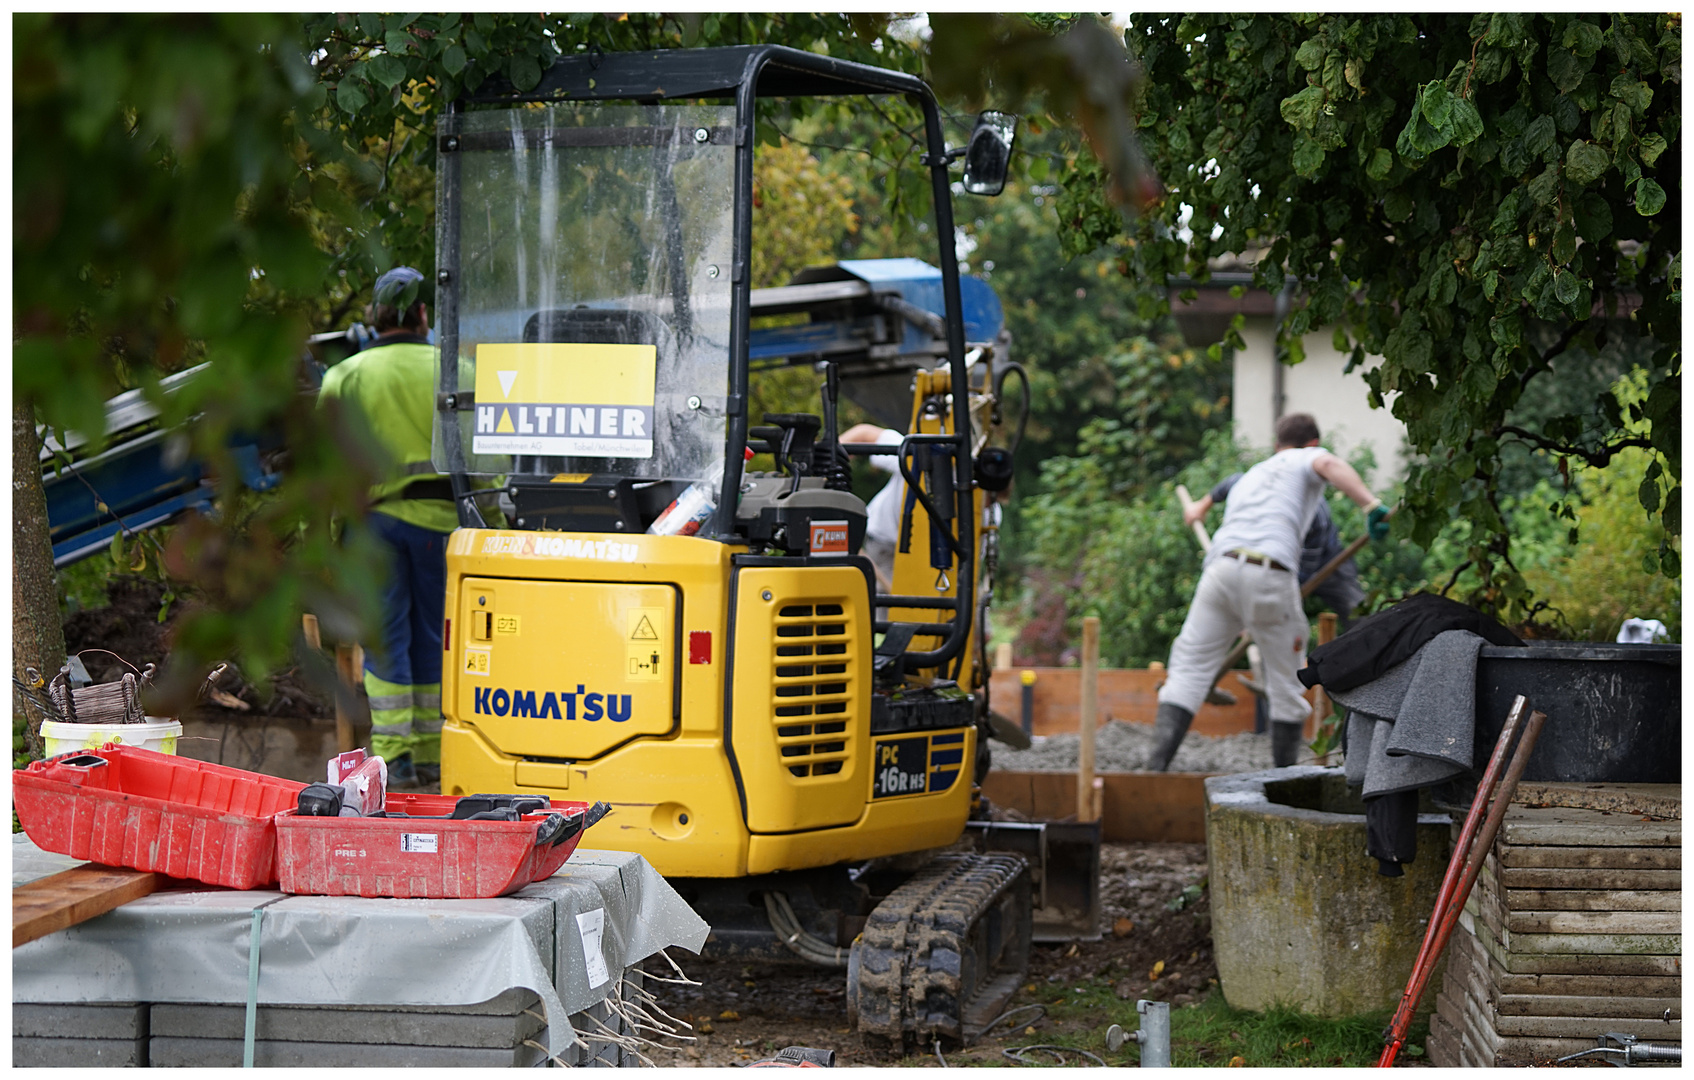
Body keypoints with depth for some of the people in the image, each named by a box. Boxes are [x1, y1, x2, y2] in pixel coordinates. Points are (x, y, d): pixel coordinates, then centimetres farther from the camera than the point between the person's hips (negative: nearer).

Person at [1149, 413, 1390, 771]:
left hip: (1221, 566, 4)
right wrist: (1372, 506, -18)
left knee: (1189, 667, 6)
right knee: (1287, 682, 10)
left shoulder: (1249, 477, 36)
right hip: (1270, 576, -4)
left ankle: (1157, 764, -9)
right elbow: (1331, 466, -6)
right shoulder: (1306, 459, 19)